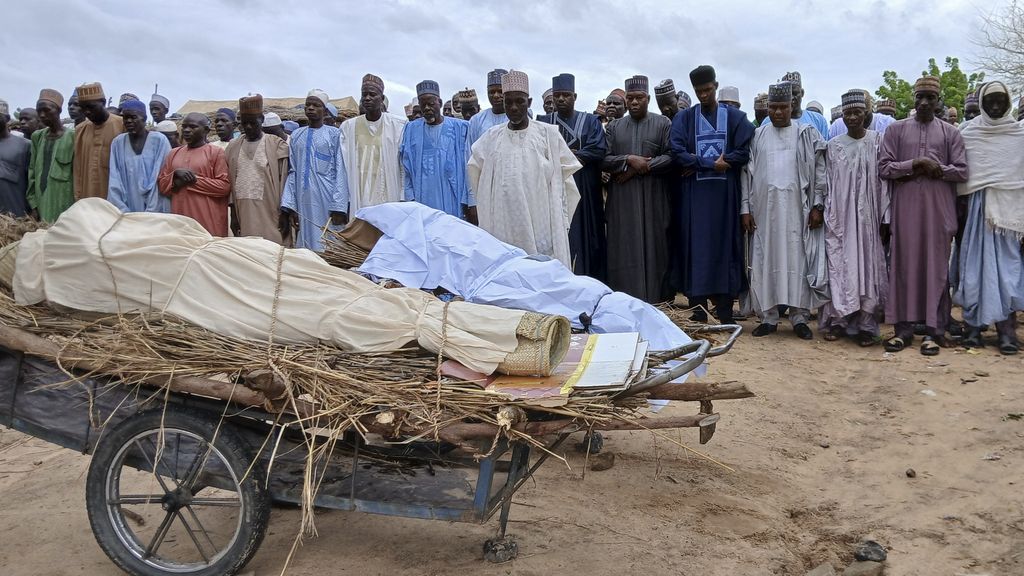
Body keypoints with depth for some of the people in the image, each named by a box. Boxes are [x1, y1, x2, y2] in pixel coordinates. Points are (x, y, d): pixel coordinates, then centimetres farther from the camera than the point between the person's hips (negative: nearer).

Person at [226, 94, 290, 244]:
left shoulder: (277, 145, 0)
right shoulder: (233, 146, 11)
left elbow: (284, 181, -2)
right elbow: (230, 182, 11)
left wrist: (284, 213, -6)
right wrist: (233, 214, 7)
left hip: (269, 212, -3)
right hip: (243, 212, 3)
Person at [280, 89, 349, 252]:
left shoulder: (334, 134, 1)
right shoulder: (296, 135, 13)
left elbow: (340, 171, -3)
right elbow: (292, 172, 11)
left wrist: (338, 207, -12)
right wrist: (290, 206, 3)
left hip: (327, 201, -4)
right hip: (304, 202, 4)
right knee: (306, 246, 4)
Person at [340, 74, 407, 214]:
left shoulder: (398, 125, -1)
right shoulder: (348, 127, 8)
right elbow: (344, 166, 9)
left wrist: (403, 199, -2)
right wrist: (345, 202, 5)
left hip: (389, 199, -2)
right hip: (359, 201, 2)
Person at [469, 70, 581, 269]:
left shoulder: (548, 134, 0)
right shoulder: (491, 138, 6)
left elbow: (565, 174, 6)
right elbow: (475, 173, 19)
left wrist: (561, 220, 5)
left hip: (542, 224, -2)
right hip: (503, 226, 2)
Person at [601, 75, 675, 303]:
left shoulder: (663, 124, 5)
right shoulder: (614, 126, 13)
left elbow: (671, 156, -5)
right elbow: (604, 159, 4)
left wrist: (639, 168, -11)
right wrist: (629, 160, -13)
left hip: (654, 198, -2)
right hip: (622, 199, 2)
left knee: (654, 247, -1)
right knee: (625, 249, 0)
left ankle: (655, 299, 5)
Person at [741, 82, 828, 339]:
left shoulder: (806, 134, 5)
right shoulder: (757, 137, 10)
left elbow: (819, 171, 3)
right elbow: (747, 173, 8)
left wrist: (817, 206, -5)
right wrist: (745, 208, 1)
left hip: (797, 209, -2)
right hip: (764, 209, 2)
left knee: (798, 260, -1)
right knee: (766, 262, 2)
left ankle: (799, 317, 5)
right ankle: (768, 317, 8)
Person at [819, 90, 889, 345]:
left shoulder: (878, 142, 2)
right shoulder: (833, 146, 6)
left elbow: (884, 180, 1)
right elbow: (827, 184, 8)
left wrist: (884, 217, -4)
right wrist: (827, 215, 3)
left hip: (868, 217, -1)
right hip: (840, 216, 1)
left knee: (868, 265, 0)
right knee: (839, 265, -1)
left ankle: (866, 325, 4)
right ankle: (836, 320, 6)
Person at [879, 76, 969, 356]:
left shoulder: (951, 133, 9)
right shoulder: (896, 129, 10)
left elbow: (962, 172, 4)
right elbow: (883, 167, 1)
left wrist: (937, 169, -10)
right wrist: (913, 165, -12)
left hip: (939, 210, 0)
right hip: (905, 208, 0)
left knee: (937, 267, 1)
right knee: (903, 265, 1)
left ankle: (935, 330, 6)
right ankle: (903, 327, 9)